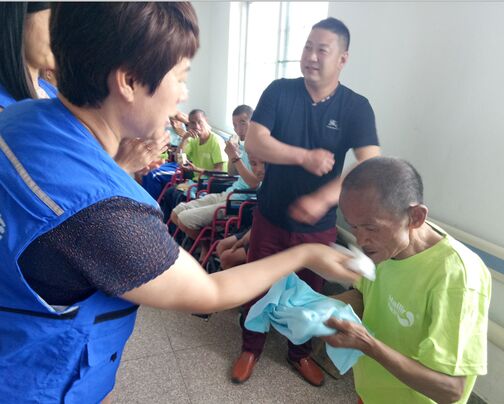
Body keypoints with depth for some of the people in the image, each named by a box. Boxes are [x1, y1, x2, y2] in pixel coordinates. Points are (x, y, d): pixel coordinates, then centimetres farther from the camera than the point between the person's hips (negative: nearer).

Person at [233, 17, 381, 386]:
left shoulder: (356, 107, -9)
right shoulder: (279, 91, -6)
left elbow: (371, 165, -22)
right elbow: (254, 143, -15)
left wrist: (322, 199, -36)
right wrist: (305, 156, -25)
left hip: (319, 225, 0)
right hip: (270, 217, 1)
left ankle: (301, 352, 42)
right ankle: (251, 348, 39)